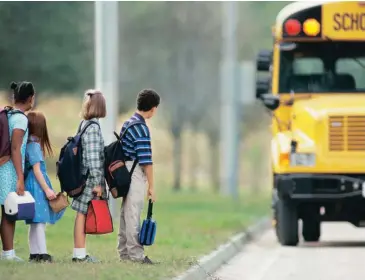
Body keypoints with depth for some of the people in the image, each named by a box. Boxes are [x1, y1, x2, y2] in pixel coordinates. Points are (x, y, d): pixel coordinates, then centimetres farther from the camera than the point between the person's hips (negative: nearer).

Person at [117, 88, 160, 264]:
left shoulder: (128, 123, 13)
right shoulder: (141, 128, -17)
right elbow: (146, 160, -18)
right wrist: (151, 186, -15)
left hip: (125, 170, 9)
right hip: (136, 175, -9)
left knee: (126, 213, 12)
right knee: (133, 215, -8)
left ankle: (124, 252, 17)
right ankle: (136, 254, -7)